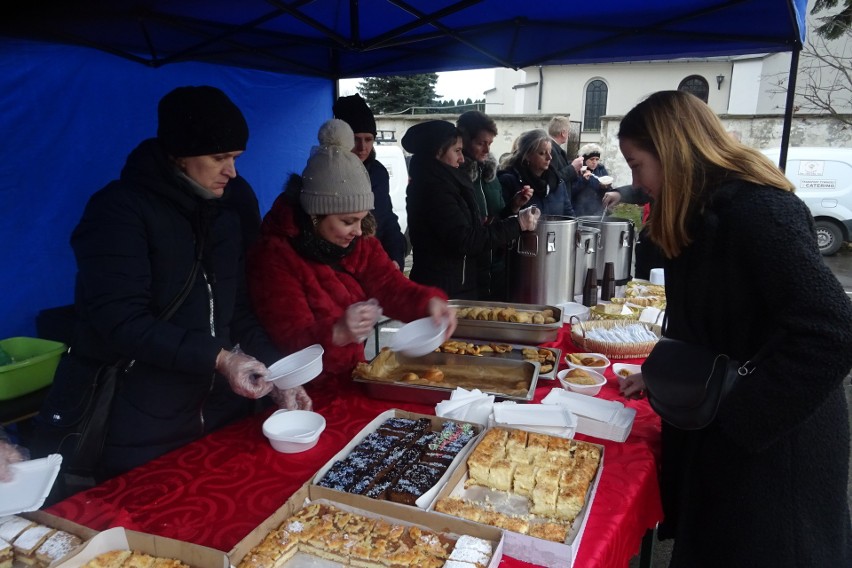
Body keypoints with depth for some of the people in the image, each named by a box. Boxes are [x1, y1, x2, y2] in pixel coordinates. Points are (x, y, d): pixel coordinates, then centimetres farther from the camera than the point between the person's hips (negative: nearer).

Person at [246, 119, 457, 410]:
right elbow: (292, 340, -22)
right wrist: (337, 333, -41)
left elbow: (391, 288, -6)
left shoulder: (359, 242, 3)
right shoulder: (274, 255, -18)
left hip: (350, 381, 6)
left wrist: (430, 302, -26)